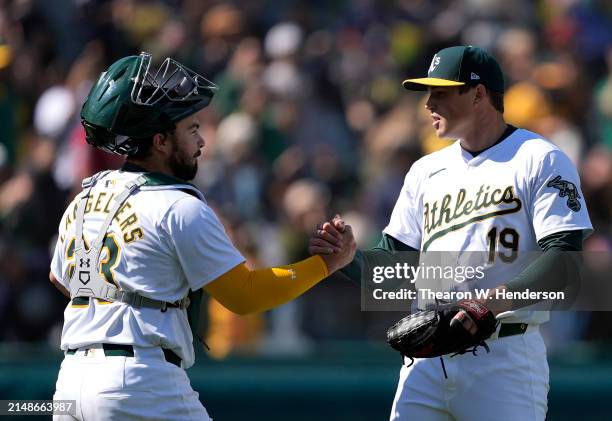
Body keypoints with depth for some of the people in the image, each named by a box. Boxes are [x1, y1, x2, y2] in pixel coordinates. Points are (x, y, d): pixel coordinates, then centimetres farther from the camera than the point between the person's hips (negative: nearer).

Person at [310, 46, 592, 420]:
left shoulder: (540, 160, -2)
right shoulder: (426, 171, 19)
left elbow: (564, 263, -13)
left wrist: (497, 298, -29)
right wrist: (350, 257, -4)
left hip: (505, 357, -6)